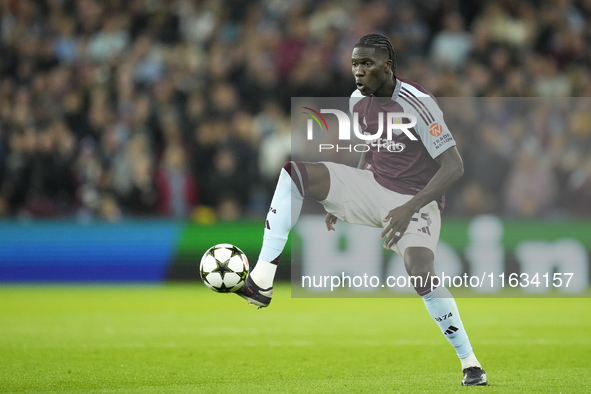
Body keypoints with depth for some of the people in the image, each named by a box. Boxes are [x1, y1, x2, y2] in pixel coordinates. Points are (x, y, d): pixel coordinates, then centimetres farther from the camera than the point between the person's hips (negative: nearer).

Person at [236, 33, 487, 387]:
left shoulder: (416, 104, -20)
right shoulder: (359, 100, 3)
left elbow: (454, 166, -23)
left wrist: (409, 208, -30)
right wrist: (341, 199, 16)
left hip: (415, 201, -7)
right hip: (374, 188, 7)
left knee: (421, 272, -32)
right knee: (294, 170, -12)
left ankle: (471, 364, -16)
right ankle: (261, 282, -21)